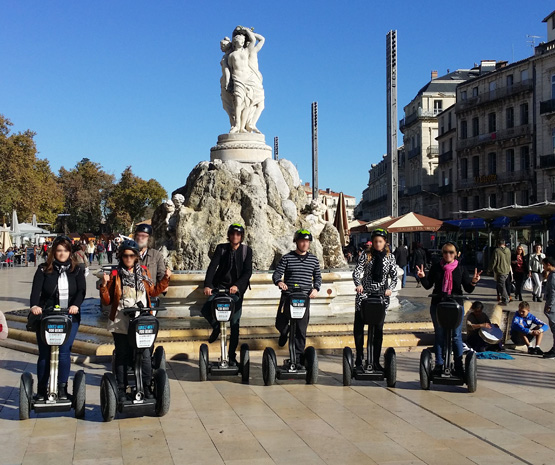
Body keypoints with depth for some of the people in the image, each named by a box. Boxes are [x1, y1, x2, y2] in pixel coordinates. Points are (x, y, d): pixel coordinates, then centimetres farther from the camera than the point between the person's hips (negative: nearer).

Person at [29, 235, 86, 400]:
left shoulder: (76, 270, 8)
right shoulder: (43, 270, 4)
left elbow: (82, 290, -4)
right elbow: (36, 290, -9)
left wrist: (76, 305, -23)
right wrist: (34, 305, -28)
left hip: (70, 318, 0)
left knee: (64, 351, -8)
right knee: (44, 354, 3)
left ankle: (62, 388, 4)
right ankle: (41, 389, 16)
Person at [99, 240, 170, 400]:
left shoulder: (143, 272, 10)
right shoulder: (115, 274, 2)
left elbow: (153, 291, 21)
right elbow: (107, 301, 2)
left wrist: (165, 280, 12)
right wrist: (104, 285, -13)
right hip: (121, 323, -1)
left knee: (145, 356, -3)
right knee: (122, 357, 6)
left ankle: (147, 388, 8)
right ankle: (121, 390, 15)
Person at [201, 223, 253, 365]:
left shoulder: (247, 250, 0)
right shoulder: (221, 248, 1)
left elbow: (248, 271, -9)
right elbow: (212, 267, -10)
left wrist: (237, 286, -26)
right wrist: (207, 285, -26)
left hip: (236, 290, -1)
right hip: (219, 286, 1)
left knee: (234, 324, 0)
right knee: (205, 309, -21)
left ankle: (232, 356, 11)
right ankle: (216, 327, 13)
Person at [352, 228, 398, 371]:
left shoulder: (390, 257, 6)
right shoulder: (365, 255, 2)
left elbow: (394, 276, 5)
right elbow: (357, 271, -7)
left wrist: (390, 288, -14)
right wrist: (358, 284, -25)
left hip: (381, 295, 1)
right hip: (364, 293, 0)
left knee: (378, 329, 2)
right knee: (358, 327, -1)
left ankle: (376, 362, 9)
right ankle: (359, 359, 14)